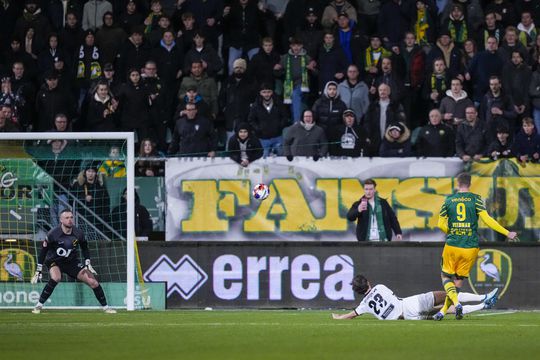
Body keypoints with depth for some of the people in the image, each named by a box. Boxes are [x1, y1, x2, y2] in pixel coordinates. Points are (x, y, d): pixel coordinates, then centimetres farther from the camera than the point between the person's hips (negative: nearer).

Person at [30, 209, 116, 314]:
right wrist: (38, 271, -13)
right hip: (54, 261, -4)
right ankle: (38, 306, -24)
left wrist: (88, 264, 1)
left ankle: (105, 307, 12)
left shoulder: (78, 234, -12)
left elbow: (84, 248, 8)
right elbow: (43, 252, -13)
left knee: (93, 281, -5)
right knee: (55, 278, -35)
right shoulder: (53, 234, -22)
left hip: (72, 262, 4)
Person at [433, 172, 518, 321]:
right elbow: (486, 219, -12)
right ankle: (443, 311, 9)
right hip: (471, 247, 0)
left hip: (452, 246, 0)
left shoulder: (448, 200, 2)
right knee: (458, 279, 13)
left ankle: (456, 302, -15)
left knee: (446, 276, 13)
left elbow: (441, 224, 6)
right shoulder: (476, 199, -3)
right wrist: (507, 233, -9)